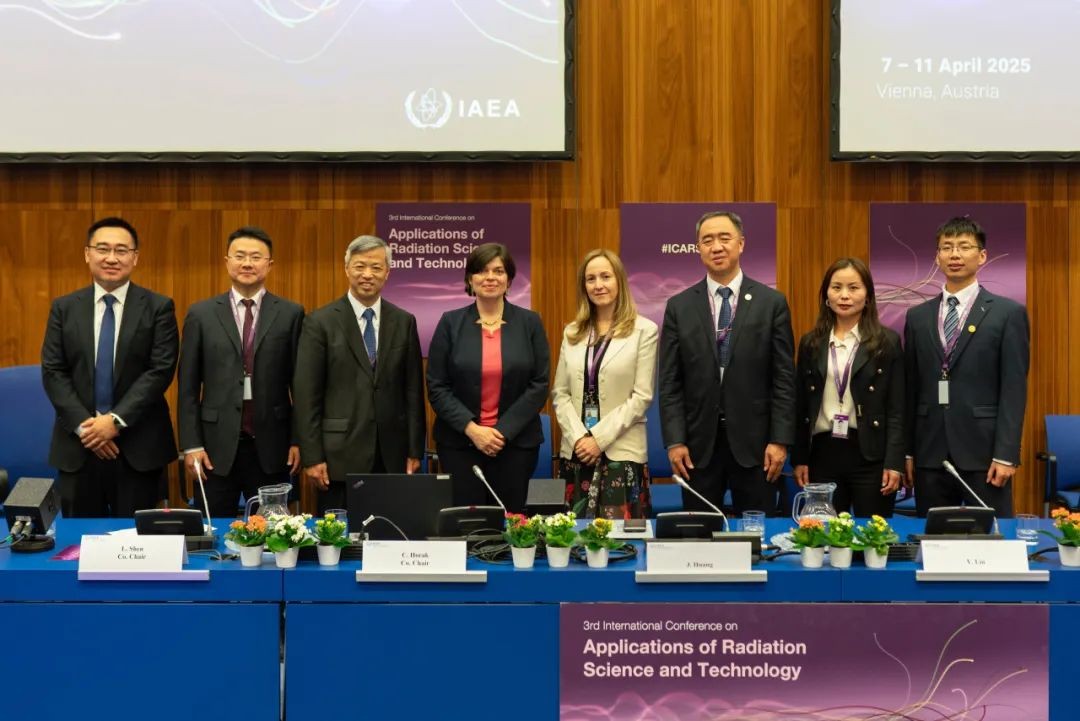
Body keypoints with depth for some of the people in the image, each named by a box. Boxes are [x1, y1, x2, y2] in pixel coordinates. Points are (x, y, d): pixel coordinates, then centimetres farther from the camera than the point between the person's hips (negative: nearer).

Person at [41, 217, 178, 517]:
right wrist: (83, 424, -10)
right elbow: (53, 372, 3)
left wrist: (117, 420, -14)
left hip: (138, 445, -2)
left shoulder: (158, 307, 0)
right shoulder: (64, 308, 8)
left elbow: (161, 369, -7)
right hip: (78, 444, 2)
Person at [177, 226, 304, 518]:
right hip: (217, 446, 0)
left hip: (271, 446, 0)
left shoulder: (290, 314, 3)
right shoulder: (201, 314, 4)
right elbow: (188, 385, 4)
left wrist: (299, 440, 1)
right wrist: (191, 445, -2)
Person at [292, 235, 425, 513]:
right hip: (339, 454, -2)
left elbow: (413, 390, 9)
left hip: (391, 455, 2)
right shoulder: (320, 322, -1)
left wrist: (415, 450, 5)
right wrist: (311, 457, -8)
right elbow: (306, 394, -4)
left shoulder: (404, 322, 8)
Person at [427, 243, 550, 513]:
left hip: (516, 442, 1)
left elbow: (540, 385, 0)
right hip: (459, 443, 0)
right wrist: (471, 428, -11)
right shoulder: (450, 323, 3)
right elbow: (436, 387, 0)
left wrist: (503, 430, -9)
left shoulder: (530, 322, 5)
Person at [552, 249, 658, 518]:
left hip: (622, 451, -4)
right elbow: (560, 393, 9)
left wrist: (599, 438, -13)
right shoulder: (572, 332, 12)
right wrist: (578, 437, -8)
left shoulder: (644, 330, -1)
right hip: (576, 451, 4)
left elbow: (641, 396, -7)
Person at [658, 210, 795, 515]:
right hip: (699, 443, 1)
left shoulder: (772, 303, 1)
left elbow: (784, 379, 0)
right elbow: (669, 382, 3)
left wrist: (780, 440, -6)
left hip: (753, 441, -1)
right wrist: (674, 441, -5)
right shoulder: (679, 306, 4)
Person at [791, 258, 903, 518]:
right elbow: (801, 406, 10)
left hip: (870, 454, -2)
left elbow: (896, 408, -2)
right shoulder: (811, 343, 8)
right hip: (822, 452, 3)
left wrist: (894, 462, -9)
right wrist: (799, 458, 5)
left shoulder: (887, 341, 0)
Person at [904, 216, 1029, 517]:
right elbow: (911, 389, 12)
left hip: (983, 452, -3)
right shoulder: (917, 316, 12)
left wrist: (1006, 455, -11)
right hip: (930, 455, 3)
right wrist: (907, 451, 7)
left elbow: (1014, 389, -5)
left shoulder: (1008, 313, 1)